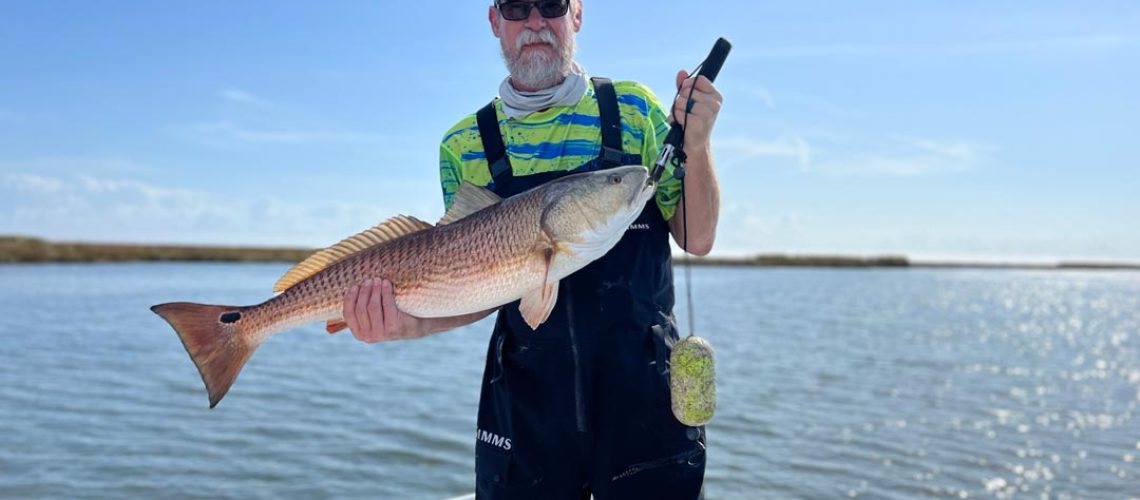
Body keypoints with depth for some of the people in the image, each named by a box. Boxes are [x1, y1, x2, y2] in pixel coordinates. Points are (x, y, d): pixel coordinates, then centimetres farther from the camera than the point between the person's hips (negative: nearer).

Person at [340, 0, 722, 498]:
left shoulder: (634, 108, 2)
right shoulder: (464, 145, 3)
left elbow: (697, 239, 2)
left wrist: (696, 144, -12)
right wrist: (415, 323, -15)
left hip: (644, 389, 0)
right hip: (526, 397, 1)